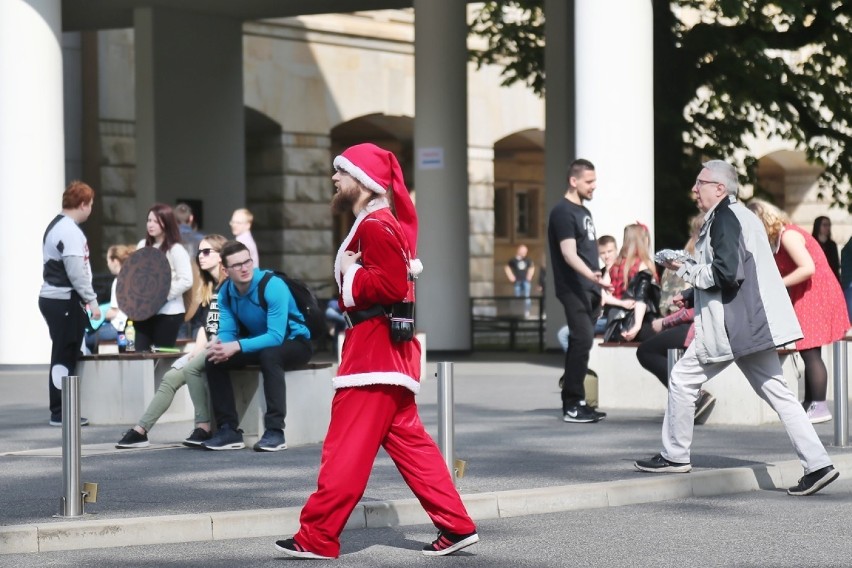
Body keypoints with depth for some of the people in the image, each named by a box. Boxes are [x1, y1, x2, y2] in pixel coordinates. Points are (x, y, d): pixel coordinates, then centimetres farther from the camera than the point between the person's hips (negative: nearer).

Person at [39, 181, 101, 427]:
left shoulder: (56, 226, 17)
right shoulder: (69, 231, -15)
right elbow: (76, 272, -19)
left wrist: (85, 298, 18)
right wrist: (91, 300, -12)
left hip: (52, 298, 10)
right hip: (65, 301, -10)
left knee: (64, 356, 12)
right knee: (65, 357, -6)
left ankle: (62, 410, 15)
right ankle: (61, 413, -4)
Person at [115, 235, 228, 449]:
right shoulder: (207, 288, 21)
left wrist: (211, 346, -17)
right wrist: (198, 348, 1)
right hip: (207, 348, 8)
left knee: (191, 368, -30)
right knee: (171, 377, -10)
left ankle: (203, 428, -26)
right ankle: (141, 430, -17)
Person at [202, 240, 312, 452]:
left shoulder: (273, 286, -26)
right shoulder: (225, 292, -5)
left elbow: (276, 337, -32)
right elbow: (227, 331, -6)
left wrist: (237, 346, -42)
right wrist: (220, 346, -32)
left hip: (294, 342, -6)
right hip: (259, 343, 6)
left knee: (269, 355, -39)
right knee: (213, 360, -13)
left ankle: (275, 430, -37)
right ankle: (229, 429, -10)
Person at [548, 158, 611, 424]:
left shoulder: (583, 211, 18)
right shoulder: (563, 212, -10)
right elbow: (569, 254, -20)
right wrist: (591, 275, -35)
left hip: (589, 289, 9)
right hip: (574, 289, -9)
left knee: (581, 342, 8)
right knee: (582, 340, -14)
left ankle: (575, 401, 10)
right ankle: (572, 405, -13)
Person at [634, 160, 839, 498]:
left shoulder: (723, 218, -11)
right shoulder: (742, 216, 20)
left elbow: (725, 273, -21)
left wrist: (685, 269, -7)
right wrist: (690, 296, 22)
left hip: (732, 326, -9)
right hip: (755, 323, 9)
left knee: (682, 380, 4)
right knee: (775, 391, 5)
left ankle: (675, 456, 13)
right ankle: (818, 463, -2)